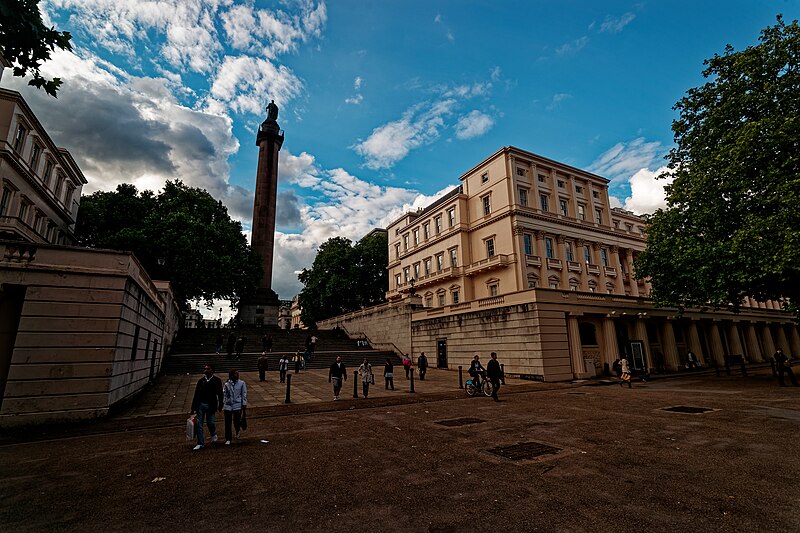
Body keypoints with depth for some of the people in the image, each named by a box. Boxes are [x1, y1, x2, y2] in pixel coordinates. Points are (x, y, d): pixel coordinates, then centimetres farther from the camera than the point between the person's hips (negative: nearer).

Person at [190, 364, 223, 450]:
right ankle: (200, 444, 14)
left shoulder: (217, 380, -2)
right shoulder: (201, 381, 5)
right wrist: (193, 408, 7)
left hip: (211, 405, -3)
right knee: (199, 424, 3)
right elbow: (196, 394, 8)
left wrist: (220, 405, -2)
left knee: (211, 422, 2)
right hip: (200, 404, 3)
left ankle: (213, 435, 35)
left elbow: (220, 394, 0)